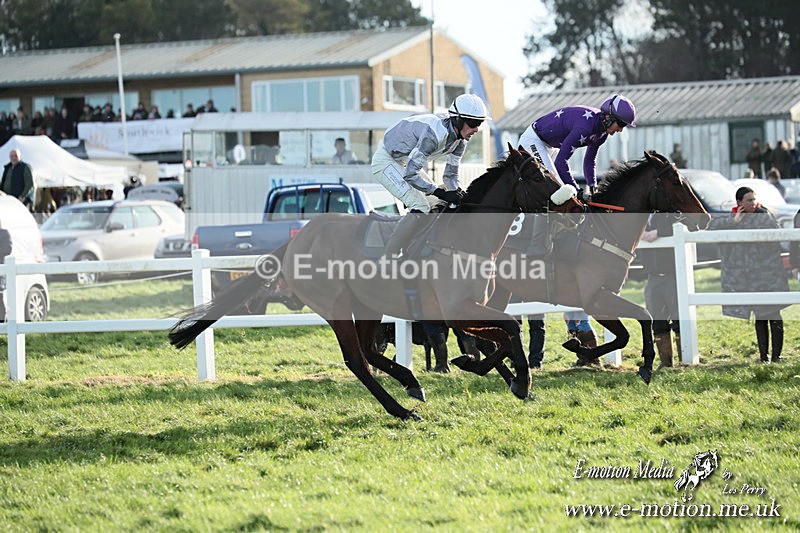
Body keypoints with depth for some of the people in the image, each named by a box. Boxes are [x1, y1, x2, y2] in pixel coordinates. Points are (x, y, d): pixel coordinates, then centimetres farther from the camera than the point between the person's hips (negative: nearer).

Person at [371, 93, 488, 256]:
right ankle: (386, 259, -19)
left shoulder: (460, 139, -6)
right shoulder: (435, 133, -35)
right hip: (386, 161, -10)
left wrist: (457, 192, -15)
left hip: (404, 161, 10)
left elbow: (450, 173, 5)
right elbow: (410, 174, -34)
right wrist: (441, 193, -35)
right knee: (421, 209, -22)